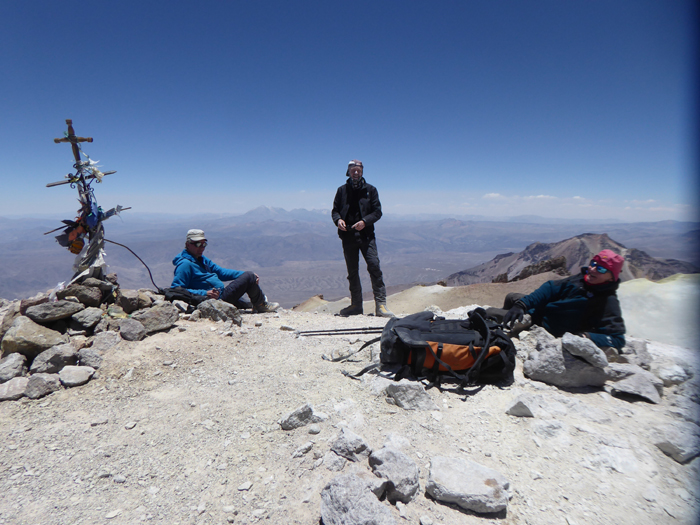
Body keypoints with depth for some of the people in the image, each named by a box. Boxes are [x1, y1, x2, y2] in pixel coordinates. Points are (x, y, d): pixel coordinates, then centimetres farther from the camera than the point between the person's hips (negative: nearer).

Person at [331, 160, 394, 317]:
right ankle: (356, 304, 19)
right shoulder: (342, 190, 13)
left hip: (366, 235, -2)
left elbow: (377, 212, 4)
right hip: (347, 236, 2)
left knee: (374, 266, -14)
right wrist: (338, 219, -9)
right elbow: (335, 210, 14)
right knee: (352, 271, 8)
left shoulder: (370, 190, 9)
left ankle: (380, 304, -8)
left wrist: (365, 221, -14)